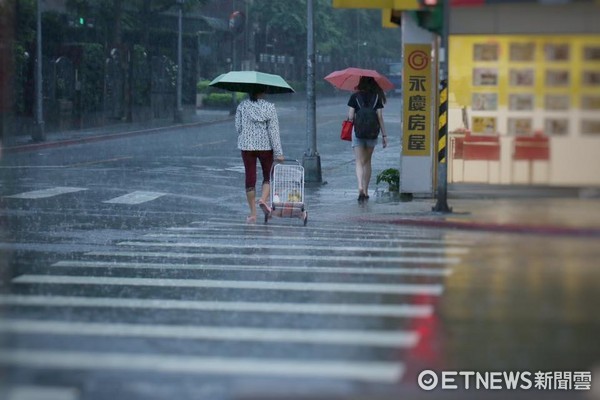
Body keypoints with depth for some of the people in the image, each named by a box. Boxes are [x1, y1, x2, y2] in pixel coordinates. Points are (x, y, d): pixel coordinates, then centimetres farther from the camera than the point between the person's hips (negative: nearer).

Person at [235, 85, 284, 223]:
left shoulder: (242, 106, -3)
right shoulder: (270, 107, -7)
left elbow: (238, 127, 0)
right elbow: (274, 130, -8)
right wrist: (278, 152, -6)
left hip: (247, 146, 1)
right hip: (265, 146, -1)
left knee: (250, 178, 7)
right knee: (268, 175, 16)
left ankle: (253, 214, 8)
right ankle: (263, 199, -11)